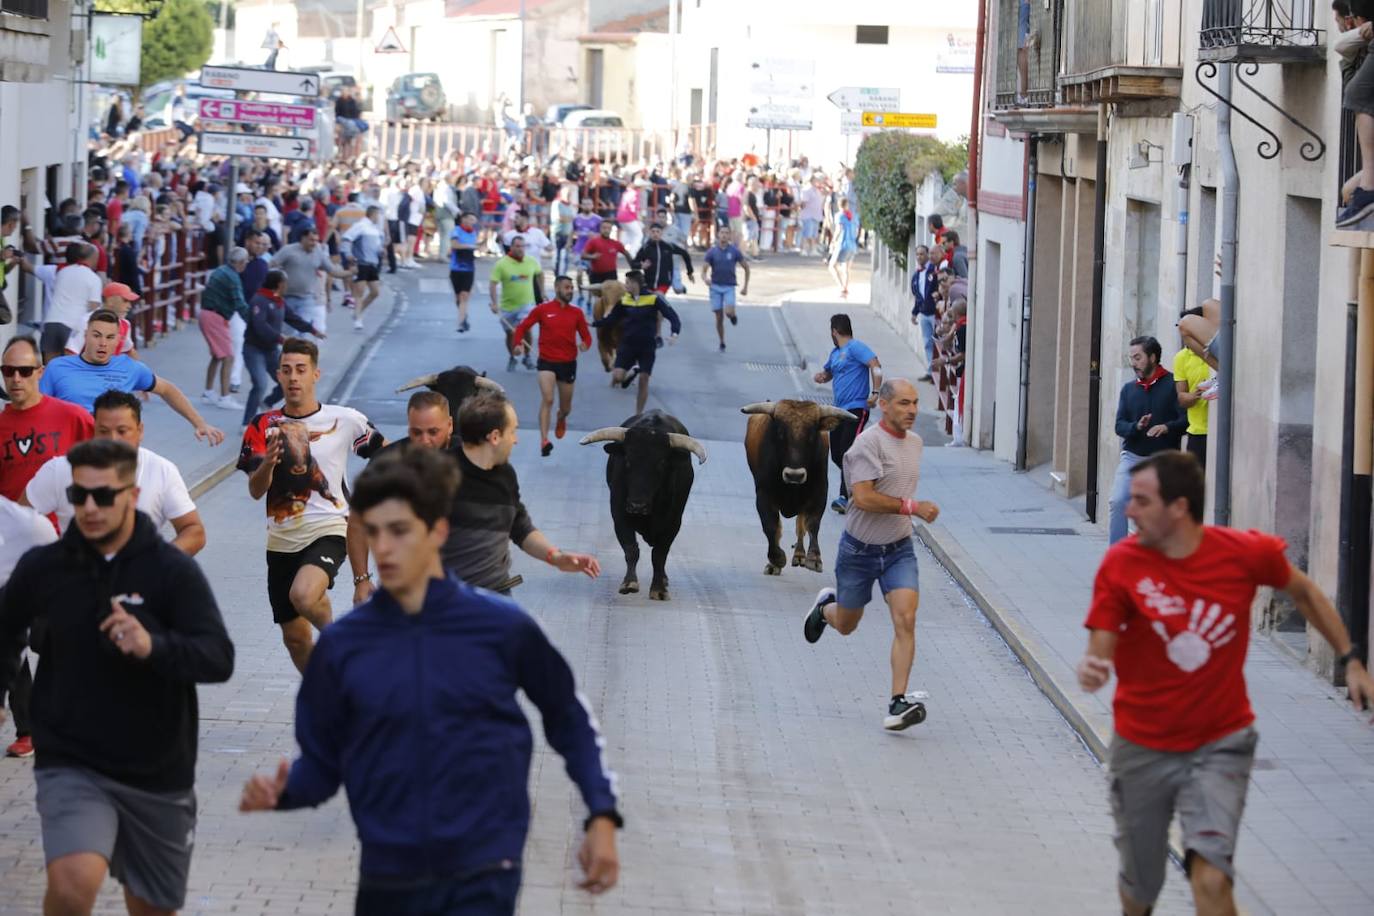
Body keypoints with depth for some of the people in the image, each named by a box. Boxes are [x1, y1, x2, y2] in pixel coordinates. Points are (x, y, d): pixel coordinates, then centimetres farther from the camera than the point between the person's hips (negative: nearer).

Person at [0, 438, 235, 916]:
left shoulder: (174, 571, -10)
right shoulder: (42, 567, -4)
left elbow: (219, 659, -19)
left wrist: (154, 646, -36)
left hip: (158, 774, 1)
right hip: (71, 767, -1)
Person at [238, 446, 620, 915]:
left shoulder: (501, 625, -4)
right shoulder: (342, 643, 1)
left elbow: (569, 717, 9)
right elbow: (322, 760, 7)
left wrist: (602, 816, 1)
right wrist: (282, 791, -14)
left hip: (481, 877, -3)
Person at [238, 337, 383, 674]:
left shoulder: (344, 420, -5)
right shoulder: (263, 426, 0)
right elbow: (255, 491, -9)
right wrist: (267, 463, -30)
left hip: (328, 530, -4)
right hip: (282, 539, 4)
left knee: (303, 595, -32)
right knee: (295, 638, 10)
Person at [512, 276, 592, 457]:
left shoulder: (576, 313, 3)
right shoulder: (543, 310, -3)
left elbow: (586, 335, 6)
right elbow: (522, 327, 3)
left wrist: (585, 344, -18)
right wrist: (519, 344, -15)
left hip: (568, 363, 3)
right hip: (547, 362, -3)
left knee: (566, 407, 14)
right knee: (547, 400, -21)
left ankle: (561, 419, 52)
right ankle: (544, 441, -23)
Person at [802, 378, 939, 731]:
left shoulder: (915, 442, 5)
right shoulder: (869, 443, -20)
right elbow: (863, 497, -29)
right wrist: (912, 507, -30)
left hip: (898, 550, 4)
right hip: (859, 550, -4)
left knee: (905, 620, -16)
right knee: (846, 626, 14)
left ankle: (899, 703, -17)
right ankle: (826, 607, 51)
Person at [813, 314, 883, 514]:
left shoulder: (856, 347, -7)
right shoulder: (835, 353, 21)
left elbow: (876, 366, -18)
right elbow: (827, 373, 34)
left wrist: (875, 393, -24)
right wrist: (821, 376, 10)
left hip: (856, 409, -10)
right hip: (840, 411, 10)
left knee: (847, 453, -16)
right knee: (836, 454, 10)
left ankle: (846, 498, -21)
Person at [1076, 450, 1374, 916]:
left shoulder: (1245, 553, -13)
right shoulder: (1121, 563, -14)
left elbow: (1304, 591, 7)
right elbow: (1101, 649, -13)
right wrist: (1091, 669, -37)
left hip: (1220, 744, -1)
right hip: (1143, 749, 1)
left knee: (1211, 879, -21)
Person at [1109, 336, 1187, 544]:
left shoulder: (1173, 384, -4)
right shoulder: (1128, 389, 10)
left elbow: (1186, 418, -10)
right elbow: (1120, 425, 5)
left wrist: (1167, 427, -29)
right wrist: (1136, 427, -16)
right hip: (1132, 456, 3)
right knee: (1117, 502, -12)